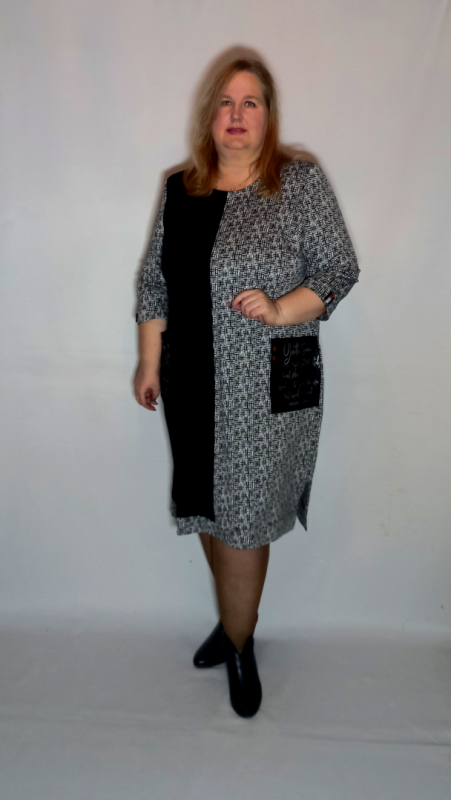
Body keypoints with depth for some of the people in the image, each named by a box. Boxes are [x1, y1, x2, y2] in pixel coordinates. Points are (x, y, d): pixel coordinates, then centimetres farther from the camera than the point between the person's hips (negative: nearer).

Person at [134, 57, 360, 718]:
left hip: (269, 385, -4)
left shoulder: (302, 182, -2)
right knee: (209, 507, 15)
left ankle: (239, 644, 26)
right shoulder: (179, 190, 9)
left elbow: (340, 269, -3)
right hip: (194, 381, 5)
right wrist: (150, 364, 9)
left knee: (244, 519, 1)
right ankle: (236, 617, 40)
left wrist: (282, 308, -19)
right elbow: (155, 283, 12)